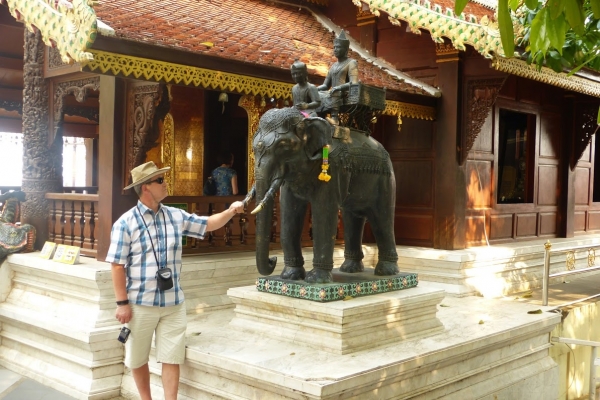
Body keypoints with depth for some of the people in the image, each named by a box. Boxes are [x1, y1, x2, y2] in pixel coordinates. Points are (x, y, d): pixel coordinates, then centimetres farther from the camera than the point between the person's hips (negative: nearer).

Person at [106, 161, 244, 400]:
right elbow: (117, 266, -11)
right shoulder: (126, 223, -10)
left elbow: (207, 224, 15)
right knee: (138, 359, 12)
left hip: (173, 304, 3)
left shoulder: (176, 216, 4)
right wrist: (122, 303, -13)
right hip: (140, 305, -3)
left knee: (172, 359, 5)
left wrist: (230, 211, -1)